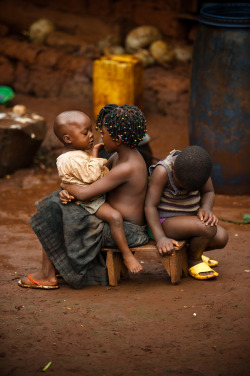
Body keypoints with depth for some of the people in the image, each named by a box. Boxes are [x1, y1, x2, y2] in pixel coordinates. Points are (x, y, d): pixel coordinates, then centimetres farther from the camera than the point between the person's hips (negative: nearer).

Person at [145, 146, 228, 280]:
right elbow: (150, 206, -23)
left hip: (188, 219, 7)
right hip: (164, 223, -7)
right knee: (208, 229, -28)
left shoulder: (200, 163, -8)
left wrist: (206, 209, -21)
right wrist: (161, 238, -33)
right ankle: (193, 261, 1)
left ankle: (191, 252, 17)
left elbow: (208, 192, 3)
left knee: (221, 238, -13)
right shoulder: (162, 171, -25)